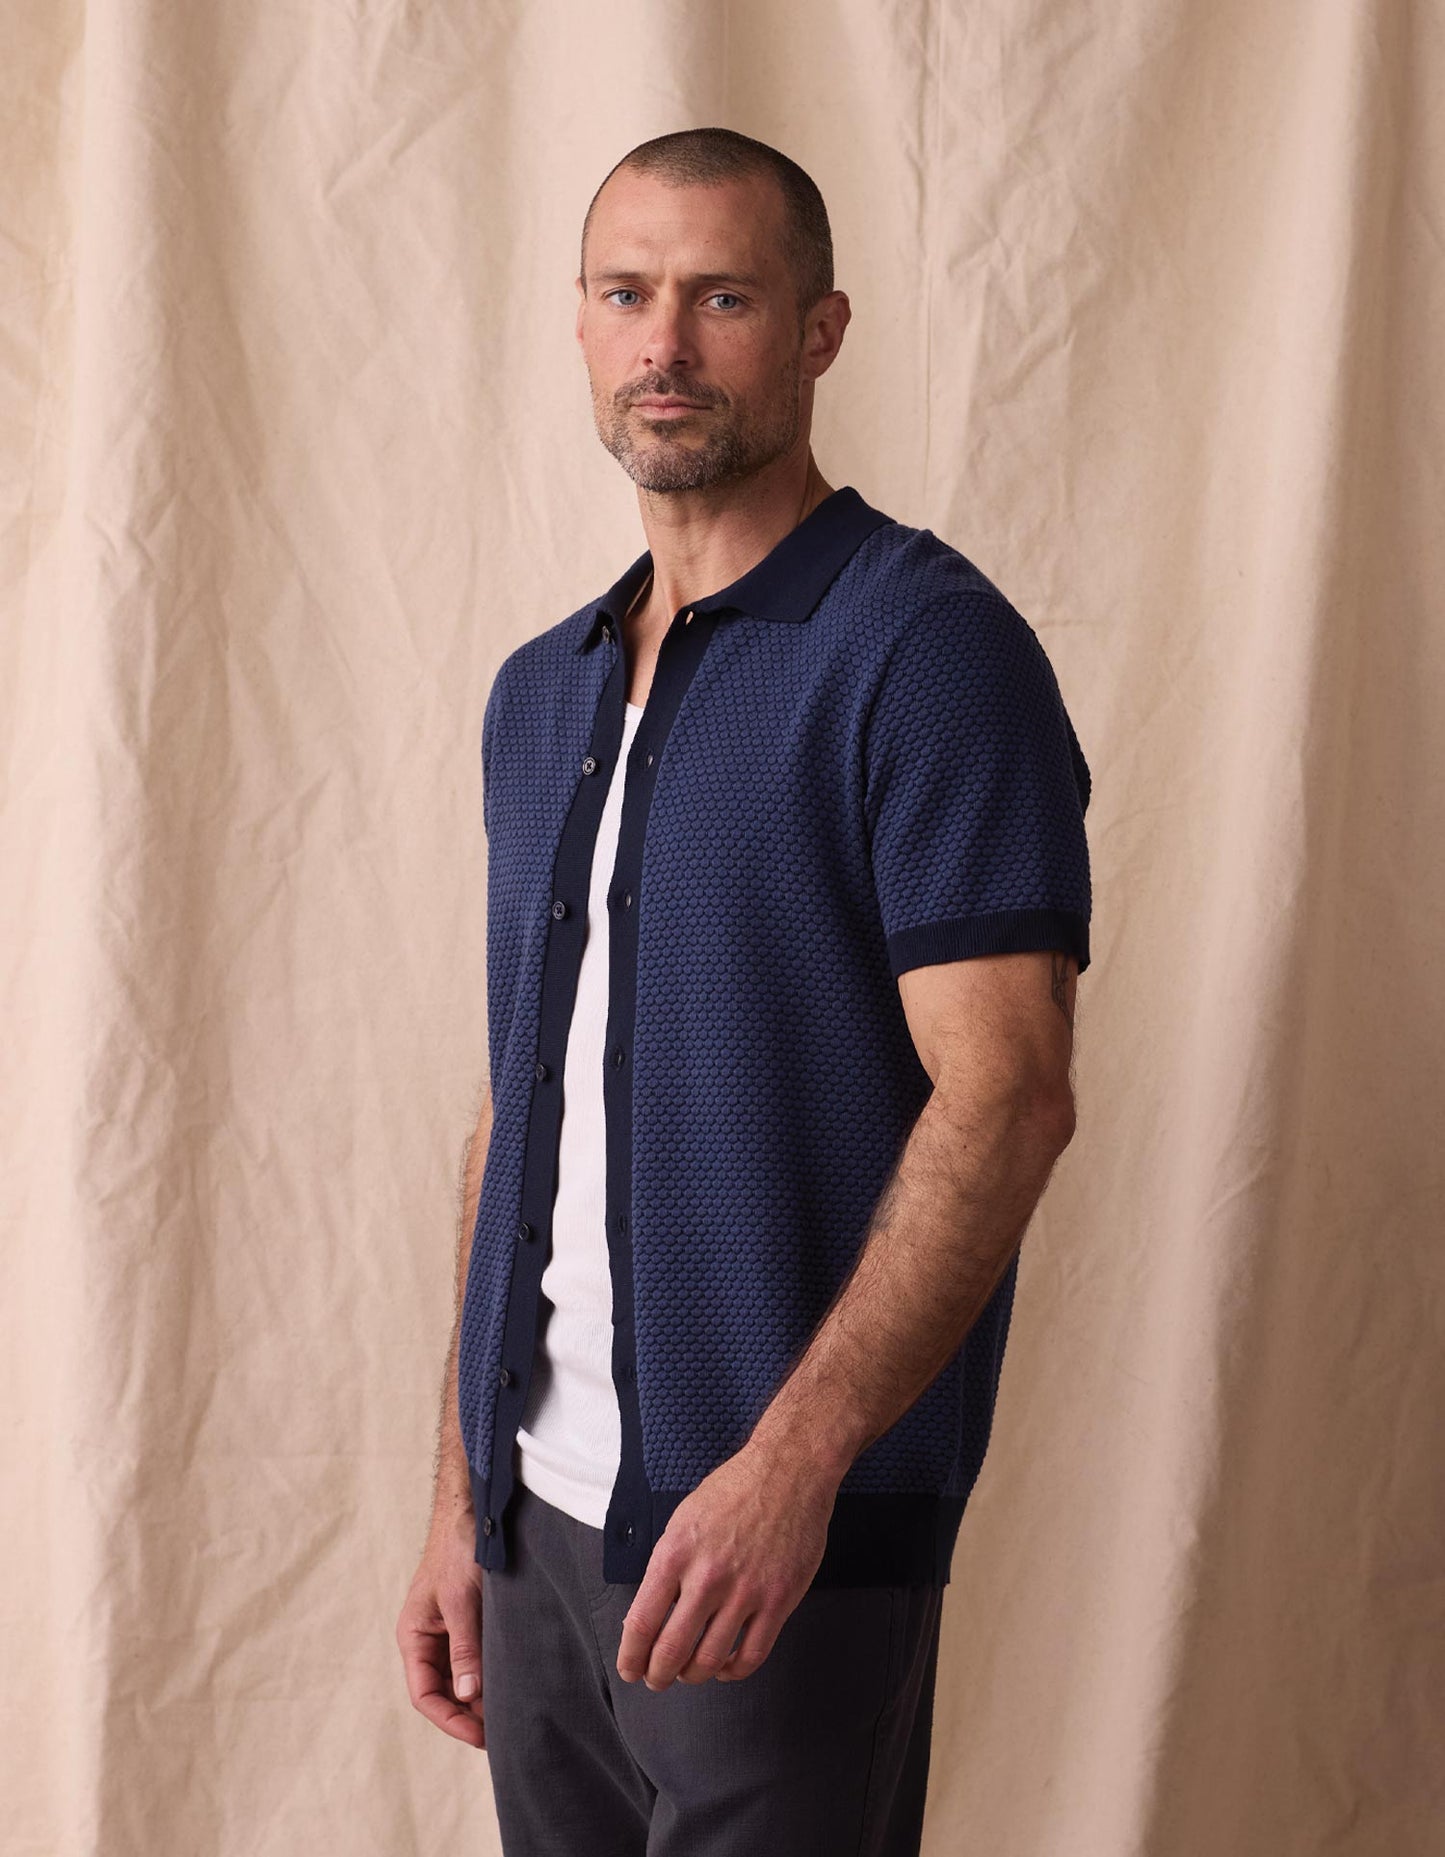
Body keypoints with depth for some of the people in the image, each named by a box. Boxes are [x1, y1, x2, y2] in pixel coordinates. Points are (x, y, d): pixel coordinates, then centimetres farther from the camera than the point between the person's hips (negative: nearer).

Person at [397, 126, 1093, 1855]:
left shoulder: (926, 645, -9)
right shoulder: (540, 694, 12)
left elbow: (1008, 1093, -17)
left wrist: (794, 1460, -25)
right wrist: (460, 1500, 13)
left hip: (790, 1531, -6)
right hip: (542, 1515, 6)